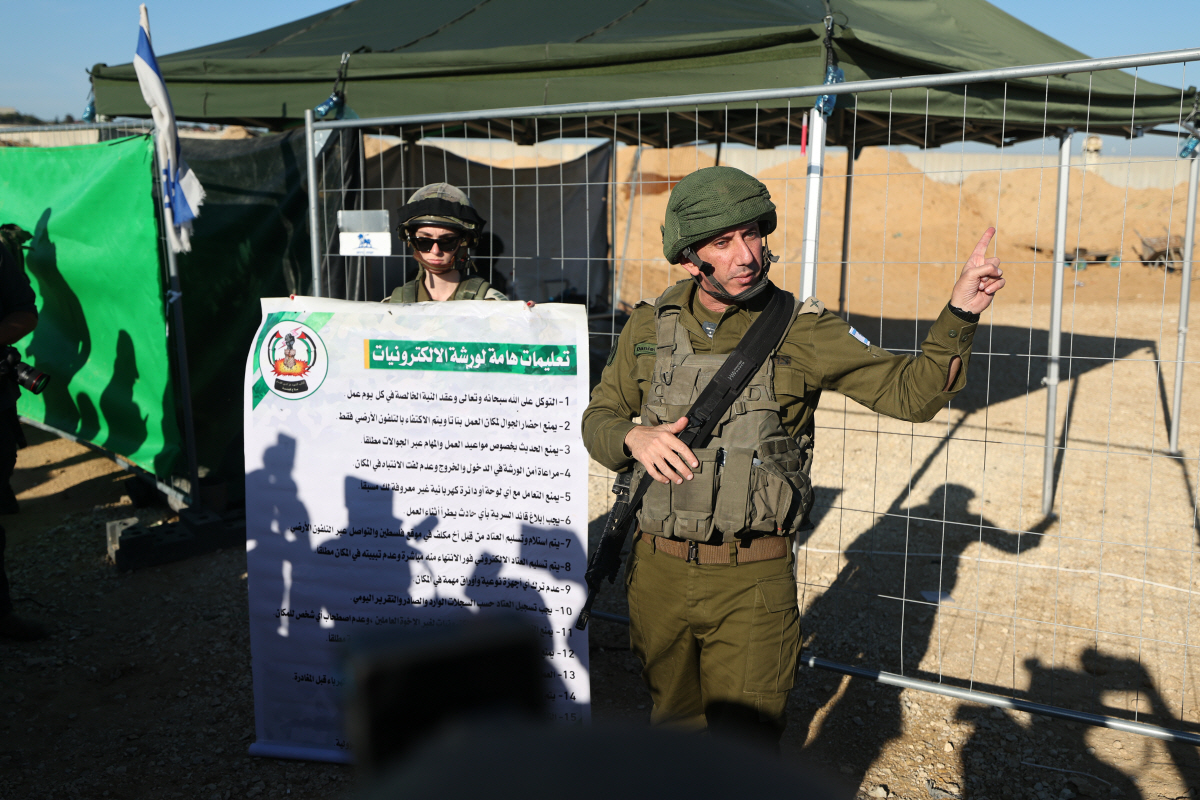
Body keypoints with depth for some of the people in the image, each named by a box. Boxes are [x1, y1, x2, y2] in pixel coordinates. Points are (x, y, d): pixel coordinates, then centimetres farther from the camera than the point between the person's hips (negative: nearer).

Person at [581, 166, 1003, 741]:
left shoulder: (803, 331, -6)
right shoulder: (650, 328, 1)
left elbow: (912, 392, -7)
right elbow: (598, 419, 10)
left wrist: (960, 313, -21)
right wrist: (634, 439, -12)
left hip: (753, 584, -3)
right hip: (659, 572, 3)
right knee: (674, 724, 24)